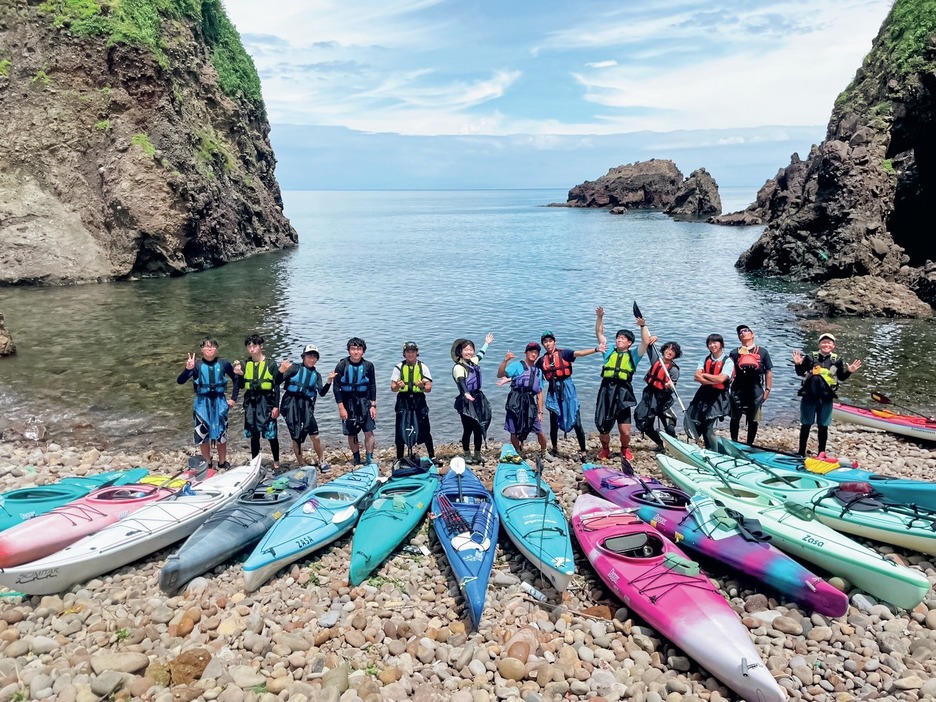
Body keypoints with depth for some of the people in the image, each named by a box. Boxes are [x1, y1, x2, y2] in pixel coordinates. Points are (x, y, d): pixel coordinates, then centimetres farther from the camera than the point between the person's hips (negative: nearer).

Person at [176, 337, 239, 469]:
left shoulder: (223, 364, -3)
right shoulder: (196, 364, -5)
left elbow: (235, 379, 10)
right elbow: (180, 381, -13)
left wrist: (233, 398, 6)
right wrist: (188, 369, -31)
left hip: (219, 401, 1)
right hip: (202, 403, 0)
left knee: (221, 433, 9)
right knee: (203, 433, 6)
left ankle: (223, 462, 24)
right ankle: (207, 463, 22)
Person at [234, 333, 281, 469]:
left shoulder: (269, 364, -4)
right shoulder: (246, 364, 8)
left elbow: (276, 386, -4)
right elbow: (241, 385, 11)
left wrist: (276, 406, -8)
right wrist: (238, 374, -8)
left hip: (266, 402, -4)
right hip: (251, 402, 4)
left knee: (271, 434, -1)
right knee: (254, 434, 11)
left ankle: (276, 463, 12)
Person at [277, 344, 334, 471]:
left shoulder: (316, 375, 12)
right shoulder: (295, 368, 2)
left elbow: (322, 393, 0)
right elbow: (277, 382, -6)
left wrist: (329, 381, -14)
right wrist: (281, 370, -23)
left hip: (306, 405, 2)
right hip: (291, 404, -2)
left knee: (315, 436, -5)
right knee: (296, 437, 3)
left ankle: (322, 462, 13)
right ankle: (302, 465, 17)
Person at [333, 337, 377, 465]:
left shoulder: (368, 366, -2)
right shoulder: (341, 366, -6)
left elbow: (372, 386, 4)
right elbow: (336, 388, -5)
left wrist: (373, 405, -1)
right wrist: (341, 408, -8)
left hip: (364, 402, 1)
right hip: (348, 403, -1)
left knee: (369, 431, -7)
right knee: (351, 434, 7)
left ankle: (370, 459, 2)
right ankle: (357, 460, 21)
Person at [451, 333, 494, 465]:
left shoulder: (473, 361, 8)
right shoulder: (458, 367, -15)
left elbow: (480, 354, 32)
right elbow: (461, 382, -33)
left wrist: (486, 343, 46)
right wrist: (466, 394, -51)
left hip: (478, 399, 7)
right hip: (466, 401, -7)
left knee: (479, 428, 10)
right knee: (468, 429, 0)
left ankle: (477, 454, 21)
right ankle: (467, 455, 14)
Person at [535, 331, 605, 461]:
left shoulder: (563, 353, -1)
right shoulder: (541, 360, 8)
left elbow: (579, 353, -16)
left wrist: (596, 349, -31)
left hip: (567, 388, -3)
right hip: (553, 391, 3)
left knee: (576, 422, -5)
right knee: (554, 423, 9)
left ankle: (583, 451, 2)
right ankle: (554, 450, 26)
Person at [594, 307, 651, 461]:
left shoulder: (633, 355, 12)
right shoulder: (609, 352, 17)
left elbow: (645, 343, -2)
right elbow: (599, 334, 16)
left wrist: (642, 326, -13)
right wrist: (599, 317, 6)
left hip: (622, 392, -2)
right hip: (606, 391, 2)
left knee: (625, 431, -2)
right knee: (603, 427, 3)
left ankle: (625, 449, 29)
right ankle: (605, 449, 31)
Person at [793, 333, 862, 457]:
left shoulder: (837, 360, 3)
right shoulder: (811, 357, -2)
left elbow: (841, 377, 10)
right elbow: (800, 373, 5)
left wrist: (849, 371, -7)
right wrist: (798, 364, -14)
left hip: (826, 398, 1)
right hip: (809, 397, -1)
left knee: (823, 426, 9)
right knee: (806, 425, 7)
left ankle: (822, 453, 21)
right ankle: (801, 452, 16)